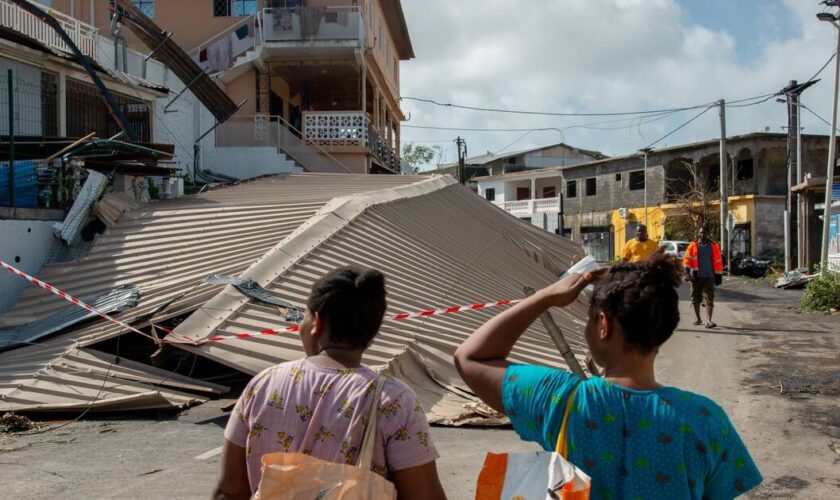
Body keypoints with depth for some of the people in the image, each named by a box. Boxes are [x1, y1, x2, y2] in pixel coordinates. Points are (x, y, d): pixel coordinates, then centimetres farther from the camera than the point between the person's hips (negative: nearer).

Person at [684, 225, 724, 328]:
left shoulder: (714, 246, 6)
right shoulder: (693, 245, 5)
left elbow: (718, 262, 9)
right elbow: (687, 259, 1)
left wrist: (718, 276, 9)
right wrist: (687, 271, -10)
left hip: (709, 277, -1)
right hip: (696, 277, 1)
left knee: (709, 299, -8)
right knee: (696, 298, 9)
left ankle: (709, 321, -13)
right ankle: (697, 318, 26)